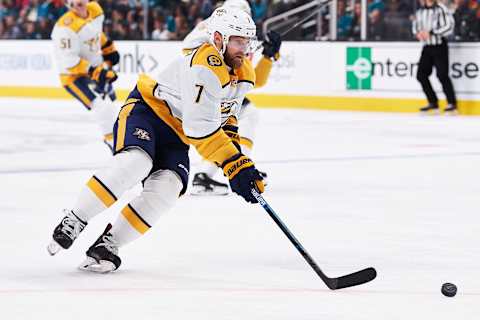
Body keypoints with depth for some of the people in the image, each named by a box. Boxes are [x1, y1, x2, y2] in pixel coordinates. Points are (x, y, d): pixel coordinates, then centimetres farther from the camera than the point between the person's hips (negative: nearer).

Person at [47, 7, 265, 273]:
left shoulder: (244, 74, 4)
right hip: (145, 109, -8)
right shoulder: (207, 65, -26)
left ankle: (108, 242, -16)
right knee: (135, 162, -35)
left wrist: (231, 135, 6)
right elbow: (199, 127, -33)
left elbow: (224, 113, 24)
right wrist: (235, 164, -35)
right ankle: (75, 221, -24)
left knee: (167, 187, -19)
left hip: (175, 135, 8)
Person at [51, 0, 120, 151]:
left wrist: (109, 48, 15)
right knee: (101, 103, -24)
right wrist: (93, 71, -35)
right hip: (73, 75, -8)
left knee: (109, 99, 21)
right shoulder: (66, 26, -29)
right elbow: (67, 60, -31)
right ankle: (113, 140, -11)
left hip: (96, 69, 8)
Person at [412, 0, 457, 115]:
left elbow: (449, 27, -18)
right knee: (421, 75, 4)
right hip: (427, 47, 7)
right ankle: (433, 103, 15)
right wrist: (418, 33, 0)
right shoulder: (420, 11, 9)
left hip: (439, 46, -7)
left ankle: (452, 104, -2)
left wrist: (431, 33, -21)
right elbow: (415, 25, 23)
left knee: (442, 75, -11)